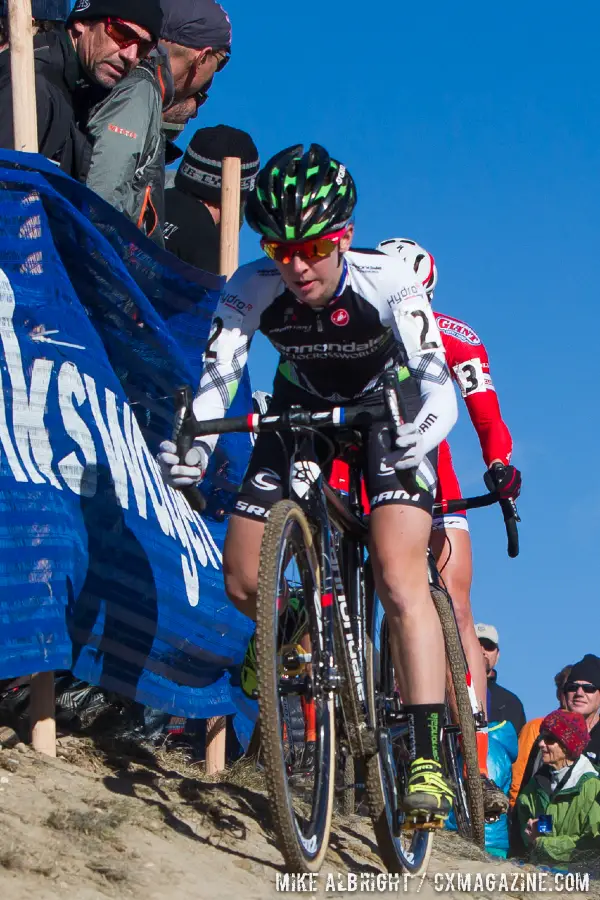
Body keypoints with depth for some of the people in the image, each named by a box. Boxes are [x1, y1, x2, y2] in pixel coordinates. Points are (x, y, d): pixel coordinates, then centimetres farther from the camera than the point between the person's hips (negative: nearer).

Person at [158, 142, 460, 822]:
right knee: (241, 583, -4)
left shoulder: (388, 283, -32)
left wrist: (419, 435, -61)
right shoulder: (253, 288, -26)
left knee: (399, 581, -22)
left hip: (386, 416, -3)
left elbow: (435, 381, -40)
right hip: (301, 413, 4)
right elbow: (217, 375, -31)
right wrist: (188, 444, -49)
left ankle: (426, 758, -23)